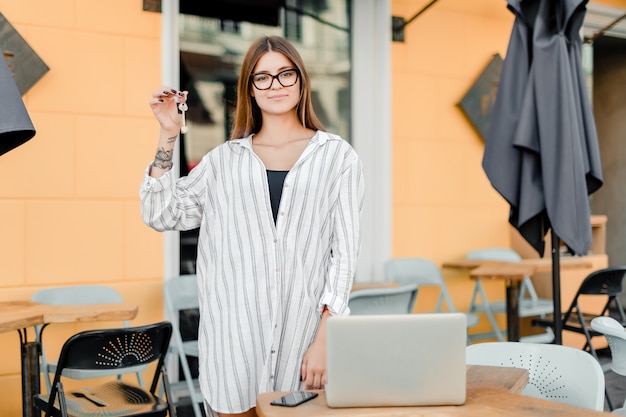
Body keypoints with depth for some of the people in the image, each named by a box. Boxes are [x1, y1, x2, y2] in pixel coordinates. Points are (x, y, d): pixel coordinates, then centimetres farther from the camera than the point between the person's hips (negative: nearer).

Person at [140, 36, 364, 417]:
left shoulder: (338, 156, 5)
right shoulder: (223, 160, 12)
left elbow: (344, 251, 0)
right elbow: (160, 215, 8)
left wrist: (324, 339, -8)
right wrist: (168, 136, 3)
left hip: (304, 326, -1)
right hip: (235, 332, 1)